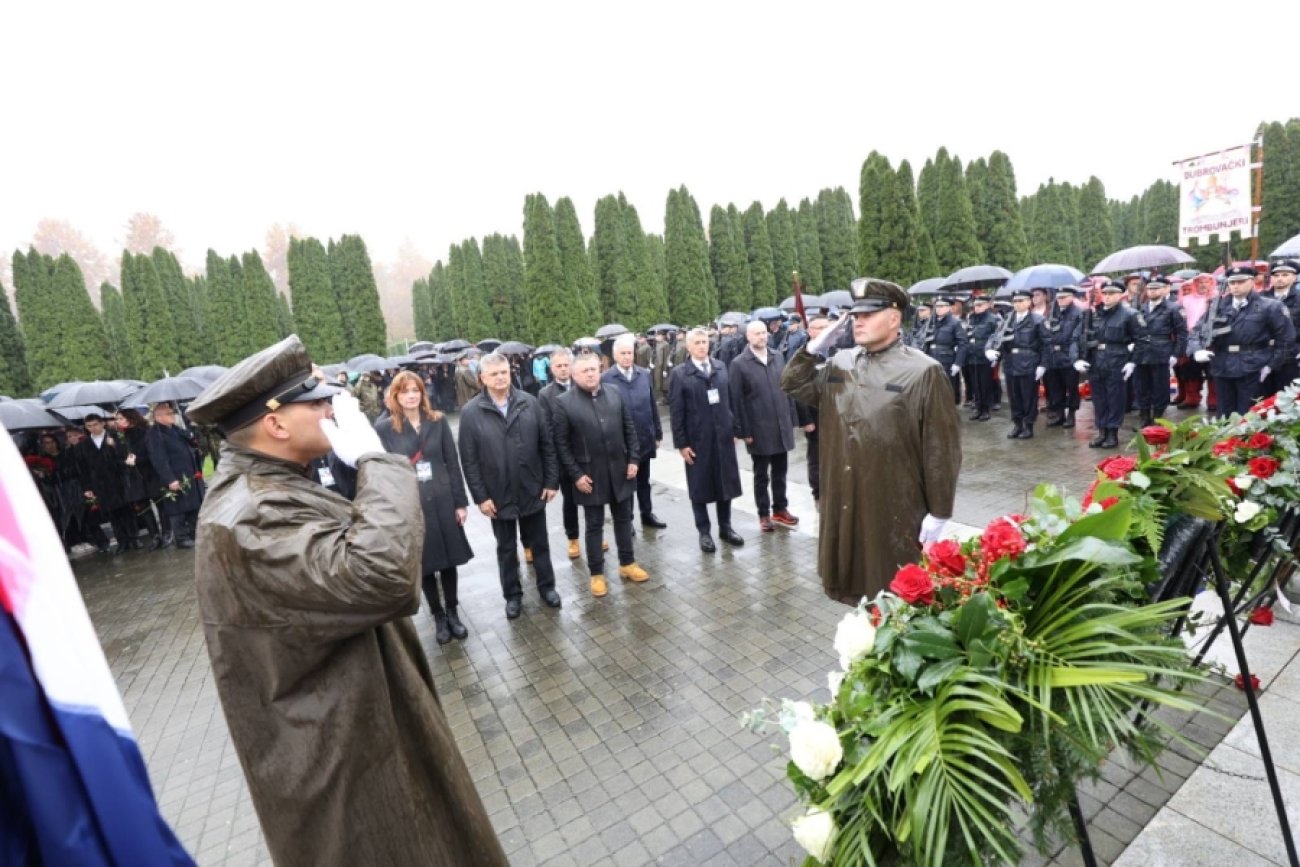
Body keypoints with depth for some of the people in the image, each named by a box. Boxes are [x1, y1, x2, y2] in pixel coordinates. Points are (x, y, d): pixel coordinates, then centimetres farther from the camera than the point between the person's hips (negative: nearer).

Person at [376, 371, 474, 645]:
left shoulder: (438, 422, 0)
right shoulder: (383, 428, -5)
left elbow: (452, 463, 1)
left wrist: (461, 502, -1)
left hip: (442, 501, 1)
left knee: (449, 559, 11)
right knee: (424, 564, 11)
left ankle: (453, 612, 31)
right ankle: (438, 616, 30)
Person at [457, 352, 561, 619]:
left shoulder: (529, 402, -5)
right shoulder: (470, 412, -9)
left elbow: (547, 445, -1)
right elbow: (469, 460, -7)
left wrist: (552, 481, -3)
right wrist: (480, 496, -9)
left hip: (532, 490, 1)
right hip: (498, 495, -1)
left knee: (538, 543, 17)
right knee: (506, 548, 16)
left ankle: (546, 585, 36)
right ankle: (512, 594, 34)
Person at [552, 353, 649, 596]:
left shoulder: (615, 393, 1)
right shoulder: (564, 402, -10)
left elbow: (630, 428, 5)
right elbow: (561, 444, -8)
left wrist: (633, 459, 0)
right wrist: (576, 475, -11)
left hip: (620, 470, 3)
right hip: (589, 475, -3)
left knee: (623, 518, 16)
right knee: (594, 525, 10)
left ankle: (627, 563, 34)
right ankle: (597, 573, 25)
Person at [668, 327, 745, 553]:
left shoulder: (720, 368, 8)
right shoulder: (679, 374, -5)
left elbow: (730, 400, 10)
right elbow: (676, 412, -8)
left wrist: (735, 430, 6)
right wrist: (681, 443, -11)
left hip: (723, 437, 4)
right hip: (696, 440, -4)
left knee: (725, 483, 12)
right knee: (700, 487, 7)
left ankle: (725, 527, 28)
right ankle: (704, 532, 22)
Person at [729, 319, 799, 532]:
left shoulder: (777, 357, 6)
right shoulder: (739, 364, -8)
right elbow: (736, 400, -8)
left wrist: (792, 419, 8)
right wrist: (744, 431, -10)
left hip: (782, 427, 4)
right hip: (759, 430, -4)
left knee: (780, 472, 15)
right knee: (761, 475, 10)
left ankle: (780, 509, 31)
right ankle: (764, 514, 24)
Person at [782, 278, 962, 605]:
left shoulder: (924, 372, -11)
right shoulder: (839, 363, 6)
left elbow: (941, 449, -11)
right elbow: (792, 386, 13)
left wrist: (939, 512, -10)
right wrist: (814, 348, -2)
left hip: (896, 510, -5)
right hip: (844, 502, 5)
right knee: (853, 584, 20)